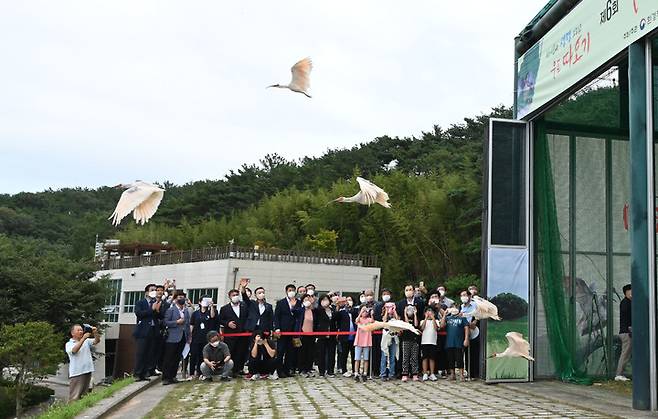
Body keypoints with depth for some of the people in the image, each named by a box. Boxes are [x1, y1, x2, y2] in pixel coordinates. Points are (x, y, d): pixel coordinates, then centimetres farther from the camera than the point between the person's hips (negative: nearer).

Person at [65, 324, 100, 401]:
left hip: (87, 371, 5)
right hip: (76, 373, -5)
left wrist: (95, 333, -20)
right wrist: (83, 338, -27)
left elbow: (96, 341, 0)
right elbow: (74, 350, -19)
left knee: (84, 395, 12)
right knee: (74, 397, -6)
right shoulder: (69, 344, 1)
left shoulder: (86, 341, 14)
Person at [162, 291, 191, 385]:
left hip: (183, 337, 6)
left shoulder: (186, 311, 15)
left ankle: (172, 376, 15)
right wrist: (177, 322, -16)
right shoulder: (171, 310, -2)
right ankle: (165, 378, -1)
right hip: (173, 337, -6)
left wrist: (189, 336, 12)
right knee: (169, 358, -4)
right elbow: (166, 322, -8)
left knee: (177, 358, 8)